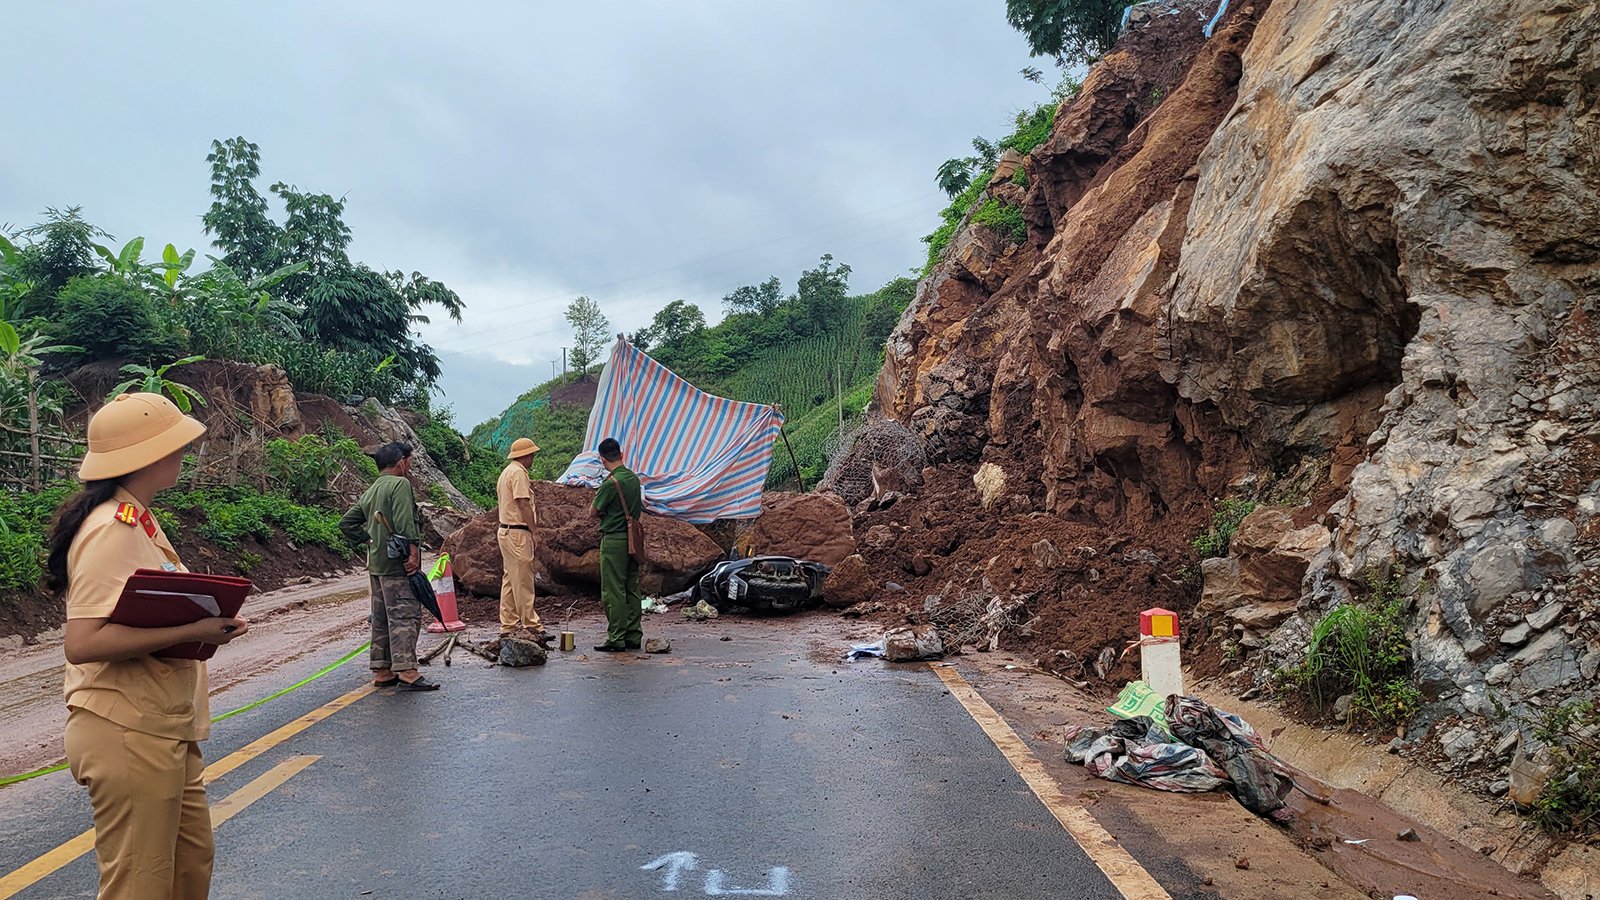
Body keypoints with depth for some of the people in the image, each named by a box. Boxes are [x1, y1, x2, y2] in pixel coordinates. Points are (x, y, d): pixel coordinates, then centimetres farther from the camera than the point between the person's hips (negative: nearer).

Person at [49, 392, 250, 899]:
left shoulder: (137, 520, 11)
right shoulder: (113, 529, -19)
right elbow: (82, 643, -25)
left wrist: (202, 621, 3)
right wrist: (189, 632, -26)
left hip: (162, 730, 10)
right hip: (129, 737, -10)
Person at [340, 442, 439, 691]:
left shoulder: (370, 492, 18)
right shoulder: (400, 484, -9)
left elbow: (347, 523, 20)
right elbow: (404, 521, -21)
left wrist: (368, 540, 16)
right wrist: (413, 550, -22)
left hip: (376, 564, 9)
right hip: (397, 563, -9)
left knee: (382, 617, 13)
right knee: (405, 615, -10)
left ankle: (382, 671, 18)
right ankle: (406, 671, -14)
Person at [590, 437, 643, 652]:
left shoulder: (611, 482, -16)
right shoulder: (634, 478, 8)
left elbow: (594, 511, -8)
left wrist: (596, 500, 12)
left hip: (613, 540, -8)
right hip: (632, 539, 8)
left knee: (613, 592, -2)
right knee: (632, 590, 11)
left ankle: (616, 640, 0)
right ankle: (634, 637, 16)